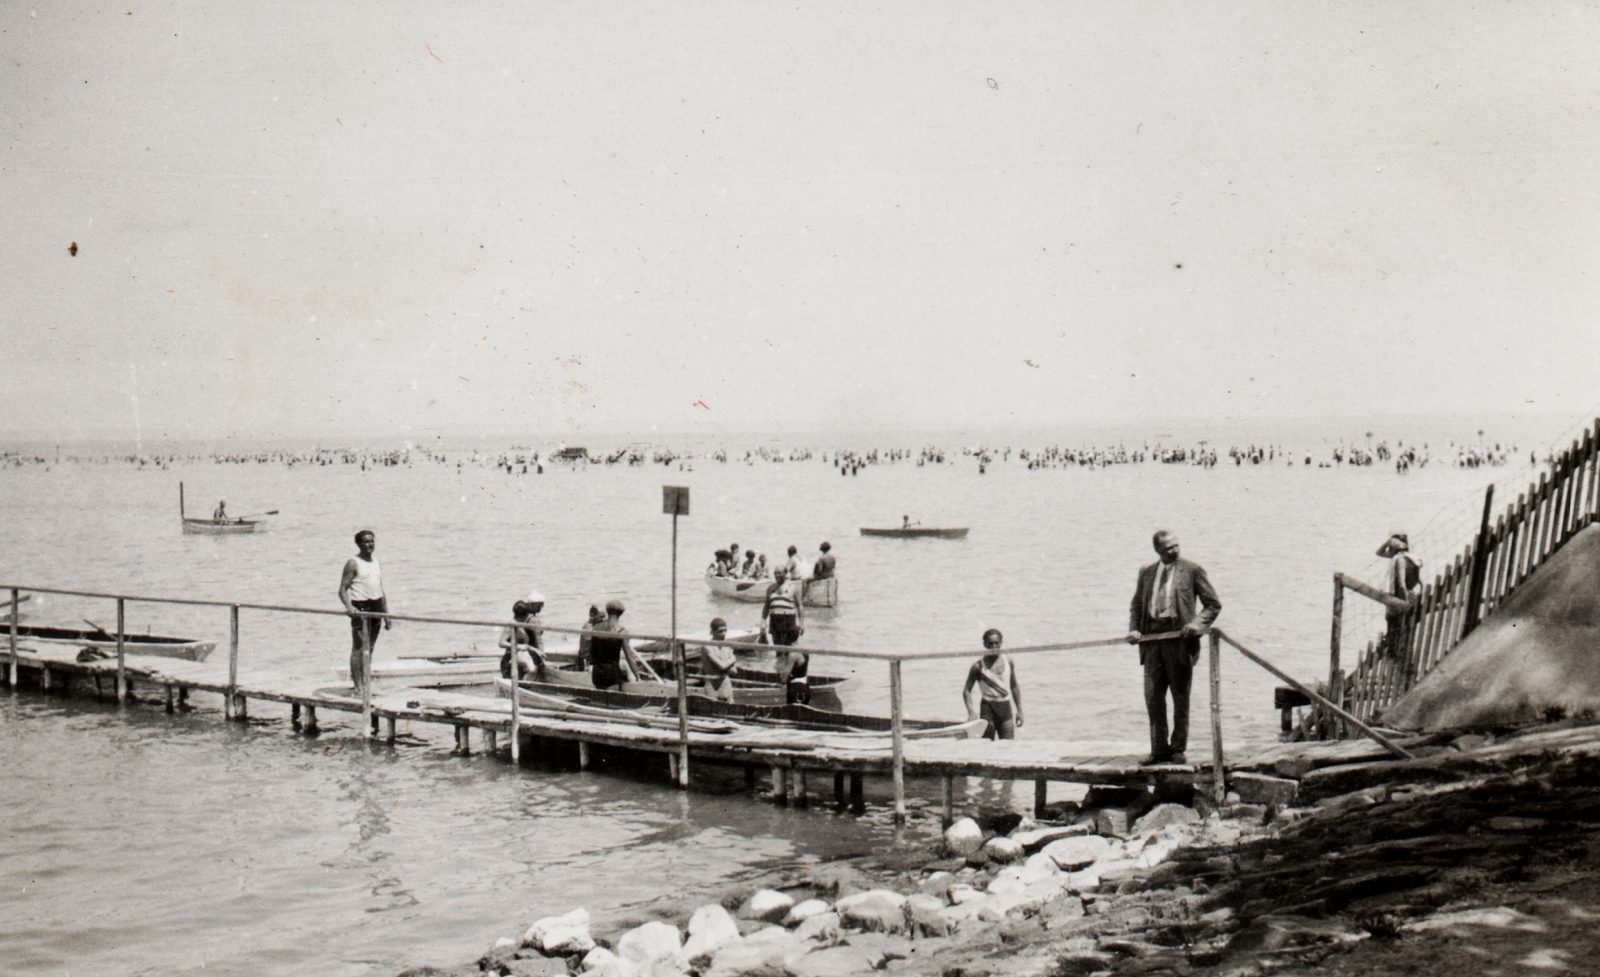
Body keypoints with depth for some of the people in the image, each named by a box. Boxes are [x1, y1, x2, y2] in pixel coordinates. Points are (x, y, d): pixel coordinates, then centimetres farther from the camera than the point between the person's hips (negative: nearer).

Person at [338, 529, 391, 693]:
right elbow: (342, 589, -12)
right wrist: (348, 606, -29)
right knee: (359, 648, -7)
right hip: (360, 607, -7)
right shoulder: (353, 563, -6)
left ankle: (365, 683, 17)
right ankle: (358, 687, -7)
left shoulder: (376, 563, 15)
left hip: (376, 606, 7)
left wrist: (386, 614, 18)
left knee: (370, 648, 10)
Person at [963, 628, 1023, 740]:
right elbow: (967, 690, -4)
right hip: (988, 708, -3)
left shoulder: (1008, 662, 3)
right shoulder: (978, 666, -7)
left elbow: (1014, 687, 13)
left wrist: (1019, 710, 10)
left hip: (1006, 709, 3)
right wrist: (971, 711, -18)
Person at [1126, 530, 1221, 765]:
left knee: (1180, 698, 4)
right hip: (1152, 638, 3)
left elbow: (1213, 604, 4)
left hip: (1179, 638, -3)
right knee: (1153, 697, 2)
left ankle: (1178, 749, 12)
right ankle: (1159, 749, 10)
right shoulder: (1146, 573, 13)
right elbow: (1136, 605, 20)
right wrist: (1134, 629, 2)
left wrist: (1197, 623, -12)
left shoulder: (1192, 570, 2)